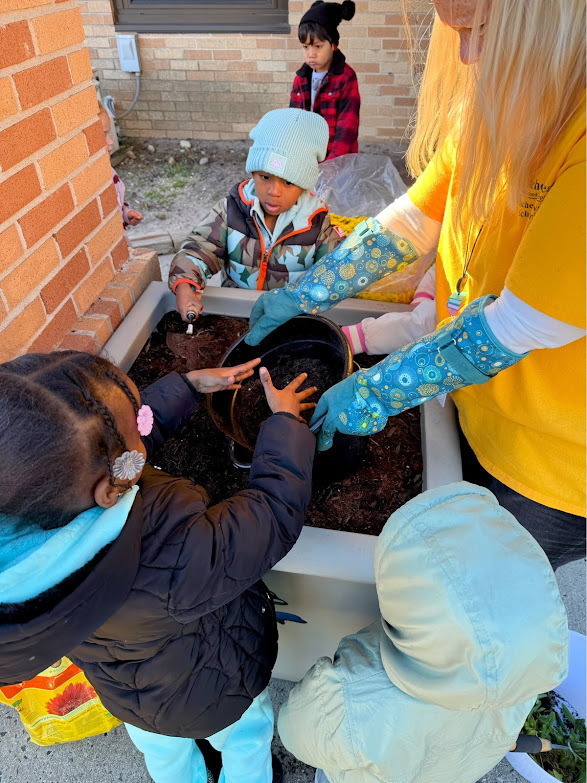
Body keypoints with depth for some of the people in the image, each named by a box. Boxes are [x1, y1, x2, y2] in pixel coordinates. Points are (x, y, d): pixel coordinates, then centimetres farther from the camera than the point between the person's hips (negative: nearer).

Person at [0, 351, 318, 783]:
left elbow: (119, 429, -15)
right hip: (213, 697, -4)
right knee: (246, 739, 34)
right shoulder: (174, 561, -50)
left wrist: (192, 383, -7)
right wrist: (286, 419, -17)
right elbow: (278, 510, -33)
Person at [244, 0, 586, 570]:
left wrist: (372, 393, -20)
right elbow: (410, 222, 1)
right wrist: (299, 299, 2)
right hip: (476, 411, 6)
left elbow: (515, 330, -30)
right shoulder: (494, 108, -5)